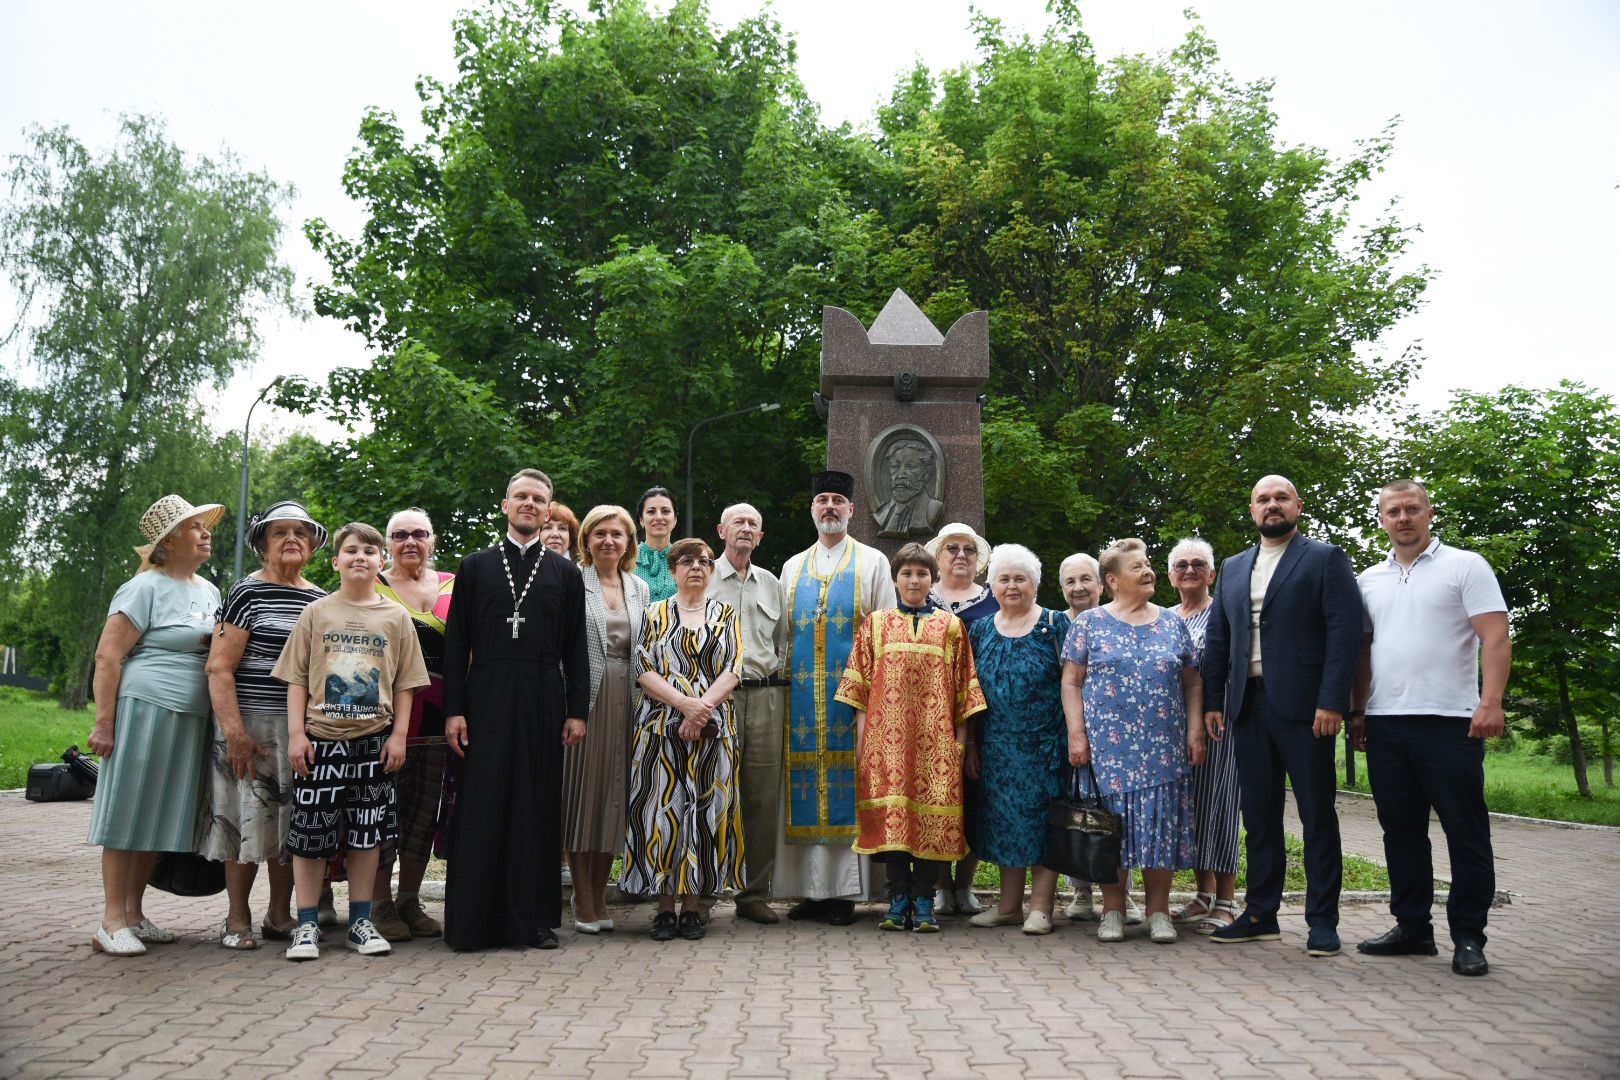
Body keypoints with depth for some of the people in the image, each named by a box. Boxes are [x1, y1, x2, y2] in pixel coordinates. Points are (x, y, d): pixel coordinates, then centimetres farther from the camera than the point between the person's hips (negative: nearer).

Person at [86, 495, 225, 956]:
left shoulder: (209, 590, 16)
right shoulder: (145, 587, -7)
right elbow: (107, 656, -11)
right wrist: (103, 723, -15)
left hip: (192, 720, 7)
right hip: (146, 709, -7)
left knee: (161, 816, 10)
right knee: (128, 813, -2)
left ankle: (134, 913, 20)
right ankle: (112, 921, 5)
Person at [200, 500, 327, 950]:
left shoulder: (322, 599, 12)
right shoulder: (247, 592, -3)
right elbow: (219, 667, -9)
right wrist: (234, 731, -16)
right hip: (252, 726, -5)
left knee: (292, 822, 8)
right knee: (247, 818, 0)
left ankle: (280, 914, 20)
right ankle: (237, 920, 13)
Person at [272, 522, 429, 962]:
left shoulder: (395, 617, 6)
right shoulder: (316, 613, 4)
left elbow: (405, 683, 7)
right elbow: (297, 679, 3)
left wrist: (398, 735, 0)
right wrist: (297, 733, -4)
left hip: (373, 740, 1)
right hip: (320, 739, -1)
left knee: (367, 833, 7)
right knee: (310, 833, 2)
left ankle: (360, 922, 17)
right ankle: (307, 925, 14)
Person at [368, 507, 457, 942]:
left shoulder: (453, 586, 12)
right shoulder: (371, 588, 3)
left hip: (438, 714, 4)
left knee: (426, 808, 8)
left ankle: (410, 902, 20)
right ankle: (380, 904, 10)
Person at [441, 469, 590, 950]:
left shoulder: (566, 573, 11)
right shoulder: (475, 567, 9)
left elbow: (576, 648, 8)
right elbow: (456, 643, 5)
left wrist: (577, 711, 0)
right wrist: (454, 709, -4)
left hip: (543, 705, 1)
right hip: (486, 703, -1)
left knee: (538, 810, 4)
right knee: (481, 808, 0)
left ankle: (535, 919, 13)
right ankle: (473, 922, 9)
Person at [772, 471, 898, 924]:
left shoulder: (873, 563, 6)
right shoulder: (793, 568, 17)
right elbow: (783, 636, 16)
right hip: (801, 694, 4)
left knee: (847, 785, -4)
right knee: (805, 787, 2)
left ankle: (846, 891, 3)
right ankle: (812, 889, 10)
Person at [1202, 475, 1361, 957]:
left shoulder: (1325, 558, 1)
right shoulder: (1234, 567, 17)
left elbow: (1345, 631, -8)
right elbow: (1217, 638, 17)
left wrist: (1331, 702, -16)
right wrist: (1213, 701, 8)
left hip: (1302, 705, -5)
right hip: (1249, 705, 5)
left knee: (1317, 816, 2)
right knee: (1258, 815, 10)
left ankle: (1323, 921, 10)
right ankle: (1260, 915, 18)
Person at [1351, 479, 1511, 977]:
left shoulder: (1465, 566, 0)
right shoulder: (1369, 580, 15)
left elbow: (1496, 637, -8)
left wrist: (1491, 702, -19)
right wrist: (1358, 712, 10)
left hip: (1450, 721, -5)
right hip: (1386, 725, 5)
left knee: (1466, 833, 1)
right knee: (1401, 832, 10)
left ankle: (1468, 937, 11)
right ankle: (1412, 927, 20)